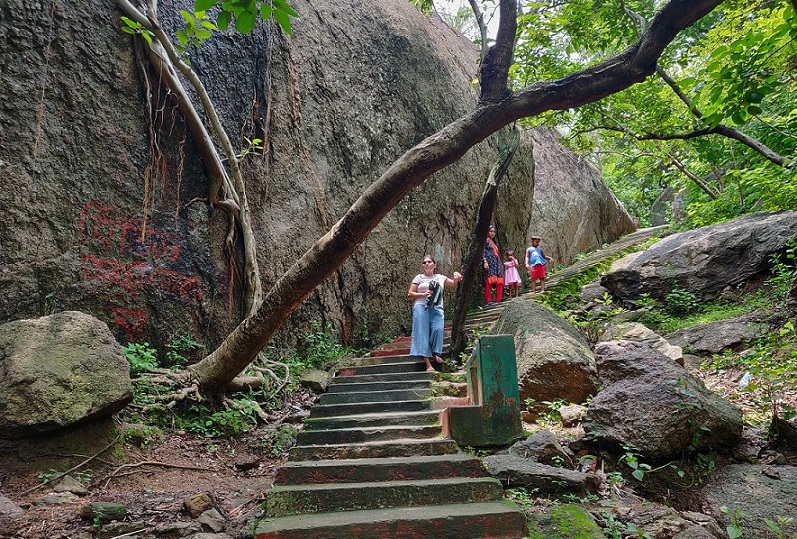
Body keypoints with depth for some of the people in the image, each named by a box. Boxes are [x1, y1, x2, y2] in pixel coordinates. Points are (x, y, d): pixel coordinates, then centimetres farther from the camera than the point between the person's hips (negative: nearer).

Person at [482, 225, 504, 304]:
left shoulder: (493, 242, 26)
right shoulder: (485, 240, 2)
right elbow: (483, 252, -8)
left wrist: (501, 264, 23)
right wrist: (485, 262, -19)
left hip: (496, 263, 8)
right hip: (489, 263, -8)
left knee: (499, 281, -1)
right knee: (489, 281, -13)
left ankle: (498, 300, 2)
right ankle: (488, 300, -13)